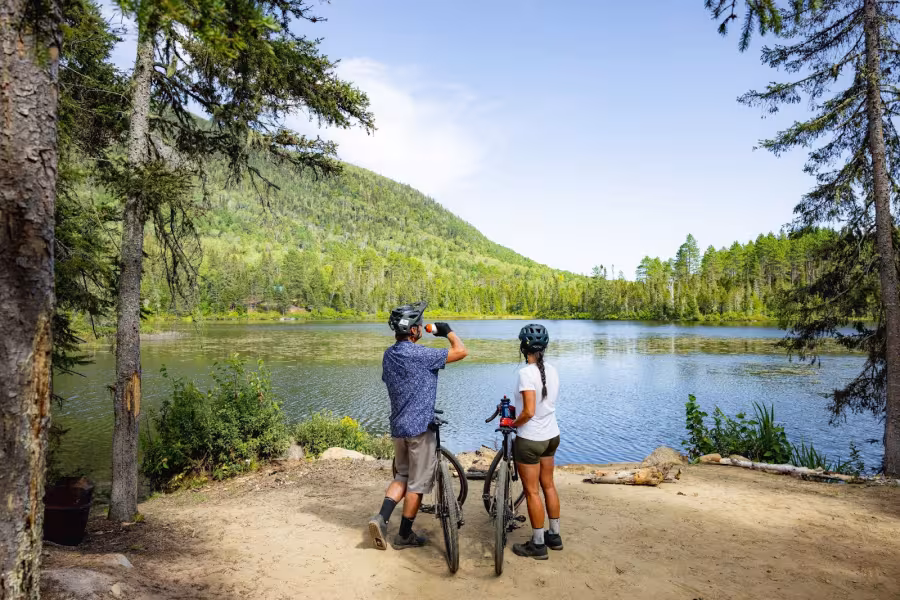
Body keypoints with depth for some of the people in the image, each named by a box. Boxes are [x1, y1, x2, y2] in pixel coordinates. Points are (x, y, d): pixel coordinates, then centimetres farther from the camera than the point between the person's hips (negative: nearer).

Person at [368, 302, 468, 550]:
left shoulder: (389, 355, 5)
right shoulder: (419, 354, -20)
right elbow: (461, 351, -18)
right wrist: (447, 331, -1)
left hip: (397, 426, 8)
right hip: (419, 427, -7)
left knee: (402, 476, 21)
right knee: (417, 483, 7)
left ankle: (381, 518, 7)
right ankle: (405, 535, 17)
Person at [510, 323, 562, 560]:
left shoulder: (526, 373, -23)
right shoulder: (552, 370, 0)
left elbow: (529, 412, -27)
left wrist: (513, 423, -9)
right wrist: (517, 409, 13)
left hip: (530, 440, -8)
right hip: (551, 436, 8)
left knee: (532, 491, 5)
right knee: (548, 485, 20)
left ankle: (538, 544, 17)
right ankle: (554, 535, 33)